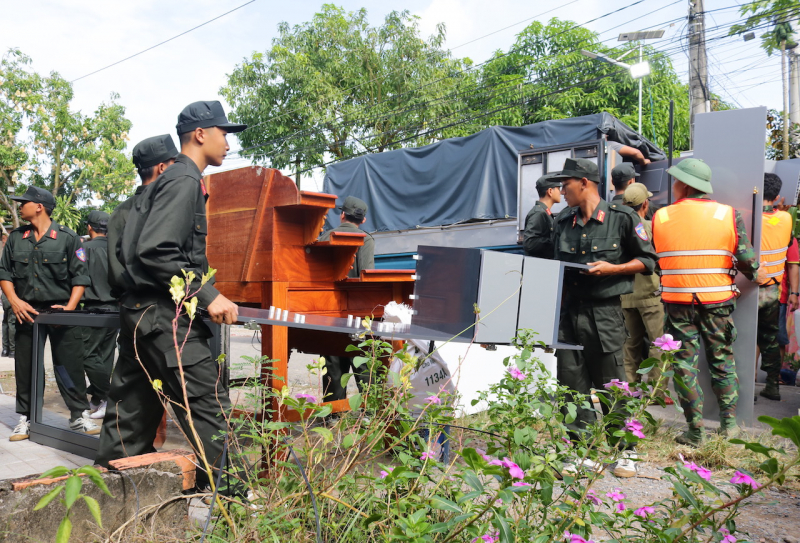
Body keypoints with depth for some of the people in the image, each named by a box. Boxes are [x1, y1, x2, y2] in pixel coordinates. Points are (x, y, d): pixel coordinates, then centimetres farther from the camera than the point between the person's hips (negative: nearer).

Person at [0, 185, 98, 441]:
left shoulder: (68, 238, -1)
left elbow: (80, 276, -3)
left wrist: (70, 306, -13)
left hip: (60, 312, -4)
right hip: (28, 312, 4)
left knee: (70, 366, -2)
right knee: (25, 367, 9)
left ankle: (79, 415, 8)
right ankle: (25, 418, 20)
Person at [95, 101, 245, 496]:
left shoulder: (164, 181, 20)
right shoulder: (184, 181, -11)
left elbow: (125, 251, 21)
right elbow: (156, 252, -22)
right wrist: (208, 296, -21)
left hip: (141, 313, 10)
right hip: (165, 316, -10)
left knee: (134, 412, 16)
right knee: (209, 406, -8)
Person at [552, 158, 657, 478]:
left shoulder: (621, 217, -3)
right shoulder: (563, 222, 12)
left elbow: (647, 260, 1)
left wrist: (612, 268, -12)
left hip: (604, 311, -5)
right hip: (568, 309, 5)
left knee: (611, 384, 3)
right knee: (572, 384, 6)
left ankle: (625, 452, 20)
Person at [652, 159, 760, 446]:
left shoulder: (660, 217, -3)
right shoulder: (729, 215, -4)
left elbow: (652, 260, 2)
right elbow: (747, 260, -6)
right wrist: (753, 275, 16)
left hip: (677, 301, -1)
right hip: (718, 301, 1)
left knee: (684, 363, 7)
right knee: (723, 361, 16)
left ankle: (695, 431, 11)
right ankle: (729, 425, 22)